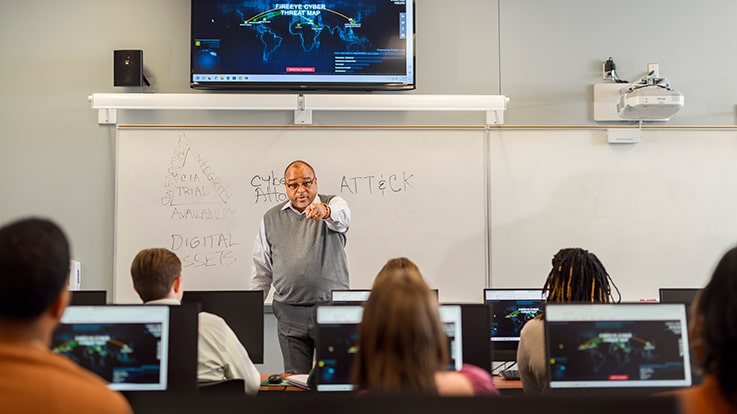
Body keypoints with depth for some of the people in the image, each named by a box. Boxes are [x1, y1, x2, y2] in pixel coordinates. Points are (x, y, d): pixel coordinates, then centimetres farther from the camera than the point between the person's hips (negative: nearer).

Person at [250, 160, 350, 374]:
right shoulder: (271, 218, 12)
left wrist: (325, 211, -46)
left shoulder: (333, 205, 3)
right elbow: (261, 268, 15)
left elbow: (342, 216, -23)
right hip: (290, 313, 3)